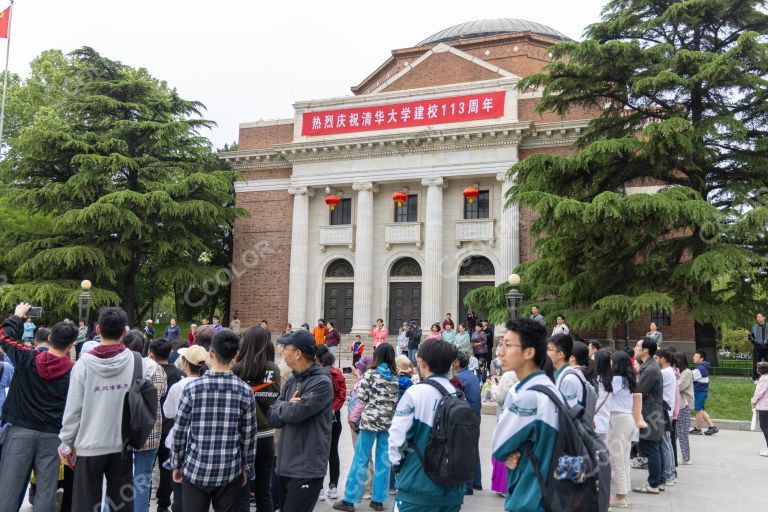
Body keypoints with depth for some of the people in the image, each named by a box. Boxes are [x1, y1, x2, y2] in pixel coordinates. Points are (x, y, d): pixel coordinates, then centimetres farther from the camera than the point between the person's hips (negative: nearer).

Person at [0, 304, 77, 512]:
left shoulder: (27, 359, -3)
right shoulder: (73, 370, -5)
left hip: (20, 430, 0)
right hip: (52, 435, 0)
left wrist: (17, 315, 25)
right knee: (46, 489, 4)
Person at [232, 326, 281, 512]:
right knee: (264, 491, 15)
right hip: (266, 435, 4)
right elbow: (275, 399, 7)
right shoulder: (274, 369, -2)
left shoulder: (237, 369, -13)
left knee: (242, 492, 4)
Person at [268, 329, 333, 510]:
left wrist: (282, 406, -3)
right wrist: (288, 406, -13)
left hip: (307, 467, -8)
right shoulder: (292, 380, 10)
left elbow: (295, 412, -23)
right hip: (286, 463, 8)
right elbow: (274, 418, 6)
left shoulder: (322, 382, -15)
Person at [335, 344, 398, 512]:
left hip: (370, 420, -3)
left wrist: (353, 418, 6)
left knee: (361, 460, 1)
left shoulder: (370, 374, -4)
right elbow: (399, 400, 5)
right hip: (389, 422, 3)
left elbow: (362, 400, -4)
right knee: (383, 461, 8)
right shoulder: (396, 377, 7)